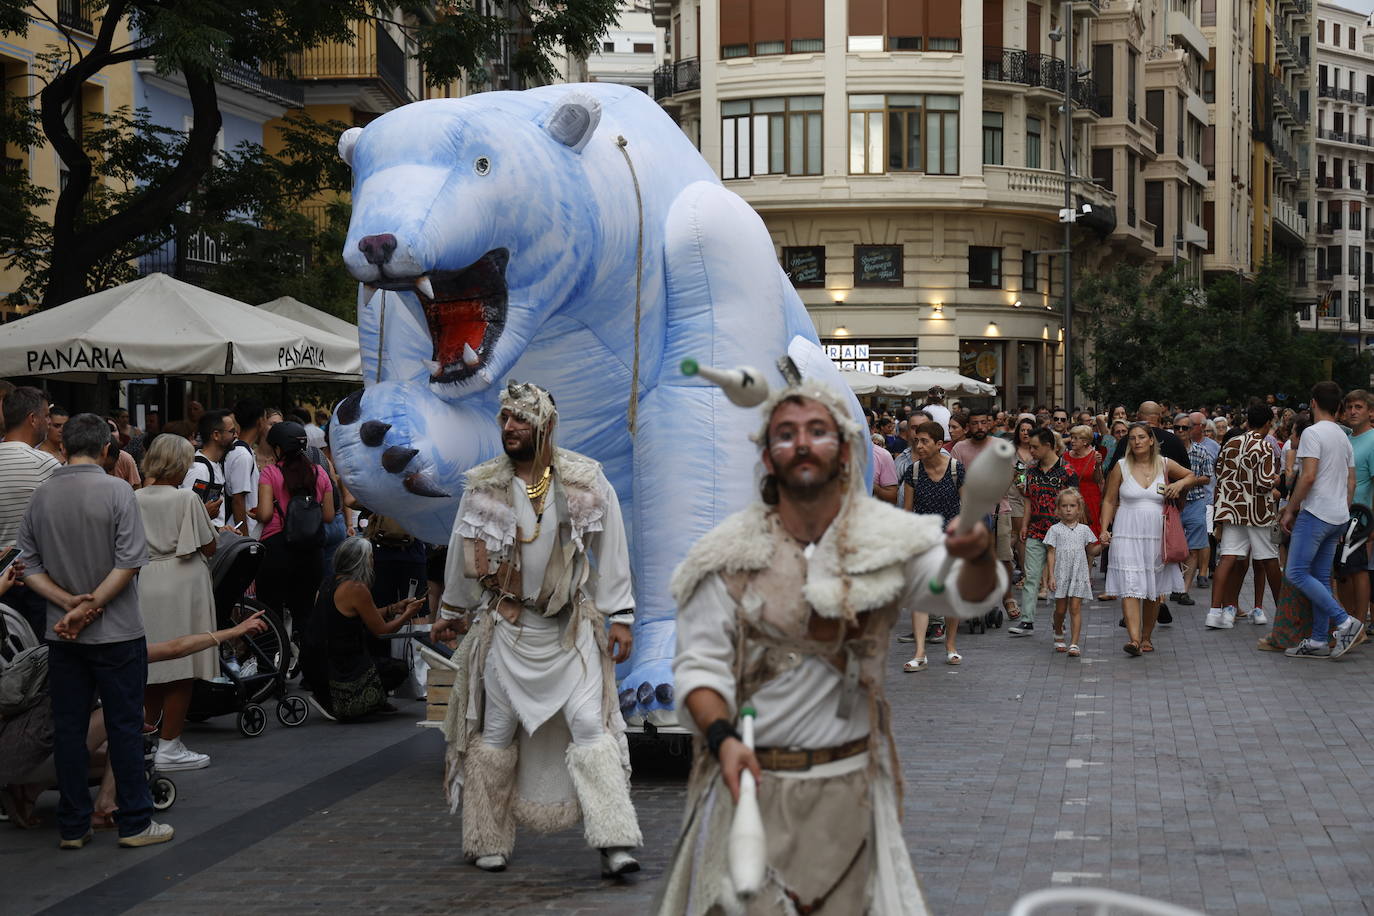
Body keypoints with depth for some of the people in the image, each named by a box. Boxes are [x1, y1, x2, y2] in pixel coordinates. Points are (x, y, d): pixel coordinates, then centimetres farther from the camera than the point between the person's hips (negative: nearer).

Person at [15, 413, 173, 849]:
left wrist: (68, 601, -7)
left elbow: (30, 566, 0)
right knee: (124, 726, 4)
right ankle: (134, 823, 8)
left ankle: (72, 826, 12)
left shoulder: (40, 498, 2)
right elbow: (130, 561, -18)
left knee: (68, 727, 9)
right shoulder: (117, 492, -11)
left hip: (62, 633, 4)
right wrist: (92, 604, -13)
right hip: (116, 631, -4)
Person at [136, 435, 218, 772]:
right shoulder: (187, 499, -10)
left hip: (143, 584, 6)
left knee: (151, 667, 16)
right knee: (181, 671, 0)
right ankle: (169, 747, 1)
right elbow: (209, 547, -7)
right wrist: (207, 517, 11)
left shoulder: (135, 499, 4)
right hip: (182, 585, -6)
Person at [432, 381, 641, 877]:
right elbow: (462, 553, 14)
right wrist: (452, 610, 22)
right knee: (495, 732, 6)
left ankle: (614, 842, -13)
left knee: (590, 726, -11)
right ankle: (489, 842, 19)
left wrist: (620, 616, 0)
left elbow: (611, 552, 2)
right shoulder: (483, 486, 0)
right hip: (507, 630, 1)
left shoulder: (586, 482, -4)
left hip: (572, 629, -1)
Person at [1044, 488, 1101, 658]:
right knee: (1060, 609, 7)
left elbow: (1090, 551, 16)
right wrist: (1051, 576, -8)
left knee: (1075, 609, -5)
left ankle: (1075, 644, -8)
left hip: (1079, 575, 1)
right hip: (1060, 575, -1)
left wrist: (1101, 546, -5)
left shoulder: (1084, 530, 8)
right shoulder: (1055, 530, 0)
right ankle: (1058, 635, 34)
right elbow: (1051, 554, -2)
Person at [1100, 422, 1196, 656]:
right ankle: (1133, 638, -22)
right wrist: (1104, 529, -3)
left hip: (1156, 536, 2)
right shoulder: (1121, 467, 2)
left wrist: (1179, 484, 1)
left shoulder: (1165, 465, 5)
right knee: (1130, 586, -13)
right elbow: (1109, 501, 7)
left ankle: (1146, 637, 20)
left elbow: (1191, 475, 22)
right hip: (1127, 535, -2)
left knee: (1154, 590, 7)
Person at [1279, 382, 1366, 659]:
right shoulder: (1344, 438, 16)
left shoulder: (1313, 433, -10)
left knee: (1296, 573, -8)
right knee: (1321, 578, 11)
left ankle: (1345, 622, -13)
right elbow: (1351, 482, 18)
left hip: (1315, 513, -9)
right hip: (1338, 517, 9)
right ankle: (1318, 641, 10)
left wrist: (1290, 510, -10)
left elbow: (1308, 477, -18)